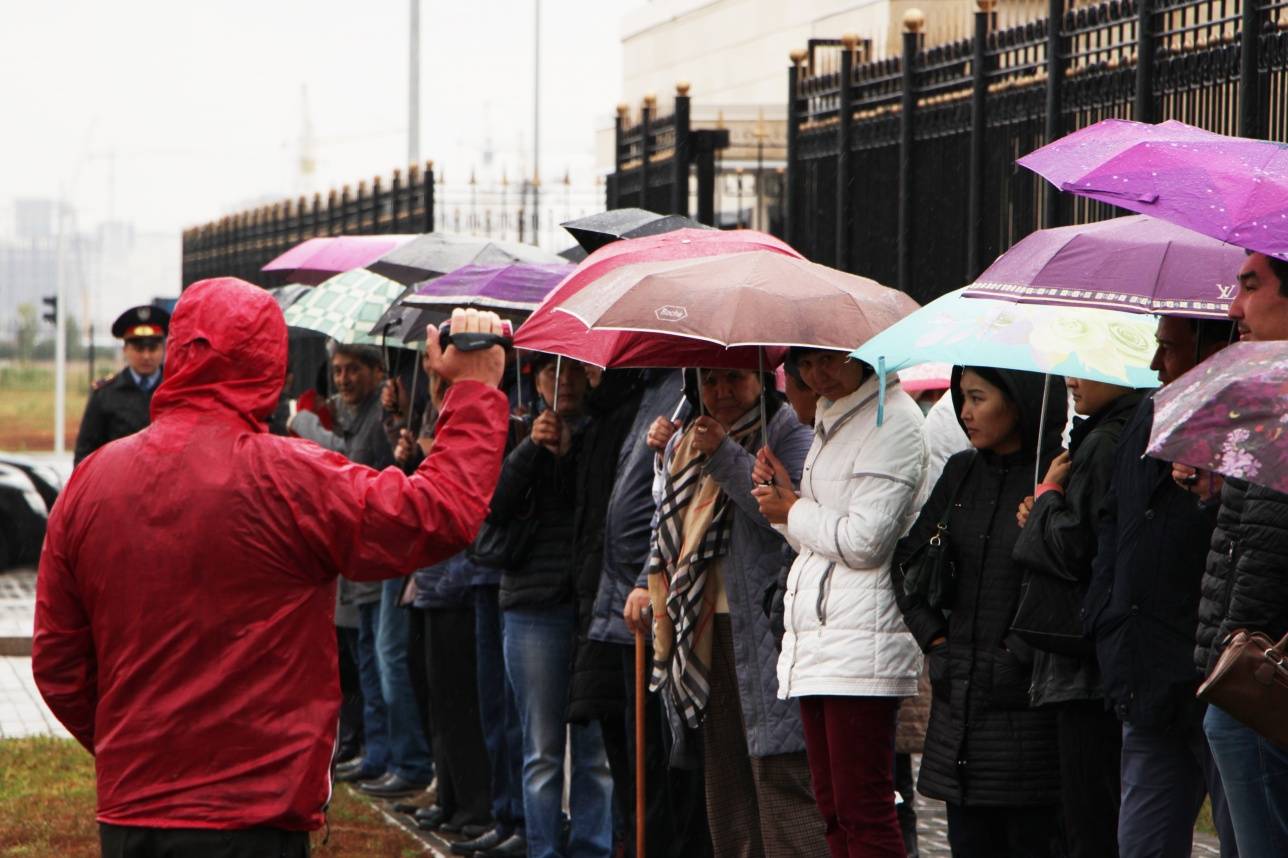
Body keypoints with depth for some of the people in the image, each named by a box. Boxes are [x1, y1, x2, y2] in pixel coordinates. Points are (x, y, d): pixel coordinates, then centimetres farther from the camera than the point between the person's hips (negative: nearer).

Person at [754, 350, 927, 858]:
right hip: (813, 641, 10)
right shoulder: (830, 423, 20)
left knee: (864, 813, -11)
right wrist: (785, 496, 6)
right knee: (833, 811, 10)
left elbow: (863, 541, -16)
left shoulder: (892, 422, -9)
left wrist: (792, 511, -1)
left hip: (862, 641, -10)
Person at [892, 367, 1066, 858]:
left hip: (1026, 703, -7)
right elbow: (906, 560, 22)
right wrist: (933, 636, 11)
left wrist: (1020, 653, -14)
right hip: (959, 703, 7)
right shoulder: (962, 472, 12)